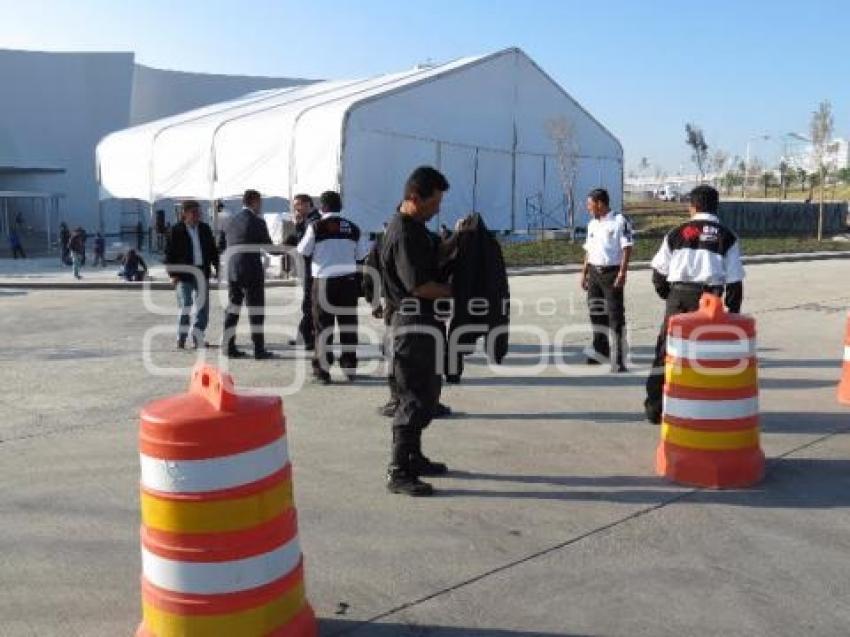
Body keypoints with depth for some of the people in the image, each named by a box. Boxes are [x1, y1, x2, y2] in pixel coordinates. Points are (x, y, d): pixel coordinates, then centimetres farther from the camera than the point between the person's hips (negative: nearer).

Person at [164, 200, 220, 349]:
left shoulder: (205, 229, 10)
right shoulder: (176, 231, -3)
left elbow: (213, 250, 16)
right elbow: (169, 254, -4)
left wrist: (218, 268, 9)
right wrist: (173, 274, -11)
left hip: (202, 273, 5)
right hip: (184, 274, -5)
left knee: (203, 307, 6)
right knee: (185, 307, -7)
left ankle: (198, 338, 18)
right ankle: (181, 338, 6)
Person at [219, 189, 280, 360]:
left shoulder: (231, 221, 11)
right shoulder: (257, 221, -7)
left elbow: (221, 247, 14)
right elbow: (269, 247, -2)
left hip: (232, 269, 6)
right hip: (252, 269, -6)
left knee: (233, 306, 12)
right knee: (256, 308, -1)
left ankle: (229, 347, 14)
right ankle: (259, 349, -1)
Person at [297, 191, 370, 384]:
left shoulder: (316, 226, -6)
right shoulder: (352, 228, 5)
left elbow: (303, 252, -2)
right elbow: (363, 255, 8)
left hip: (324, 280, -3)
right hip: (348, 280, 3)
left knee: (323, 325, 3)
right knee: (348, 324, 11)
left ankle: (322, 370, 3)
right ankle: (349, 366, 18)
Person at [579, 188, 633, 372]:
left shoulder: (619, 221, -9)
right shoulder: (592, 224, 14)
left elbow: (627, 248, -13)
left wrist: (622, 272, -20)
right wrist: (584, 272, 15)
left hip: (612, 272, -7)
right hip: (594, 272, 7)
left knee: (616, 315, -7)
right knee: (596, 311, 13)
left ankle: (618, 359, -4)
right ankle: (601, 351, 29)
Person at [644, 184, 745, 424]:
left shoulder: (677, 233, 7)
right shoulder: (727, 237, 4)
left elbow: (659, 272, 8)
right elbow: (734, 280, 2)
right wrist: (733, 310, 10)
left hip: (678, 296, 1)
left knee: (666, 350, 10)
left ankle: (654, 407, 14)